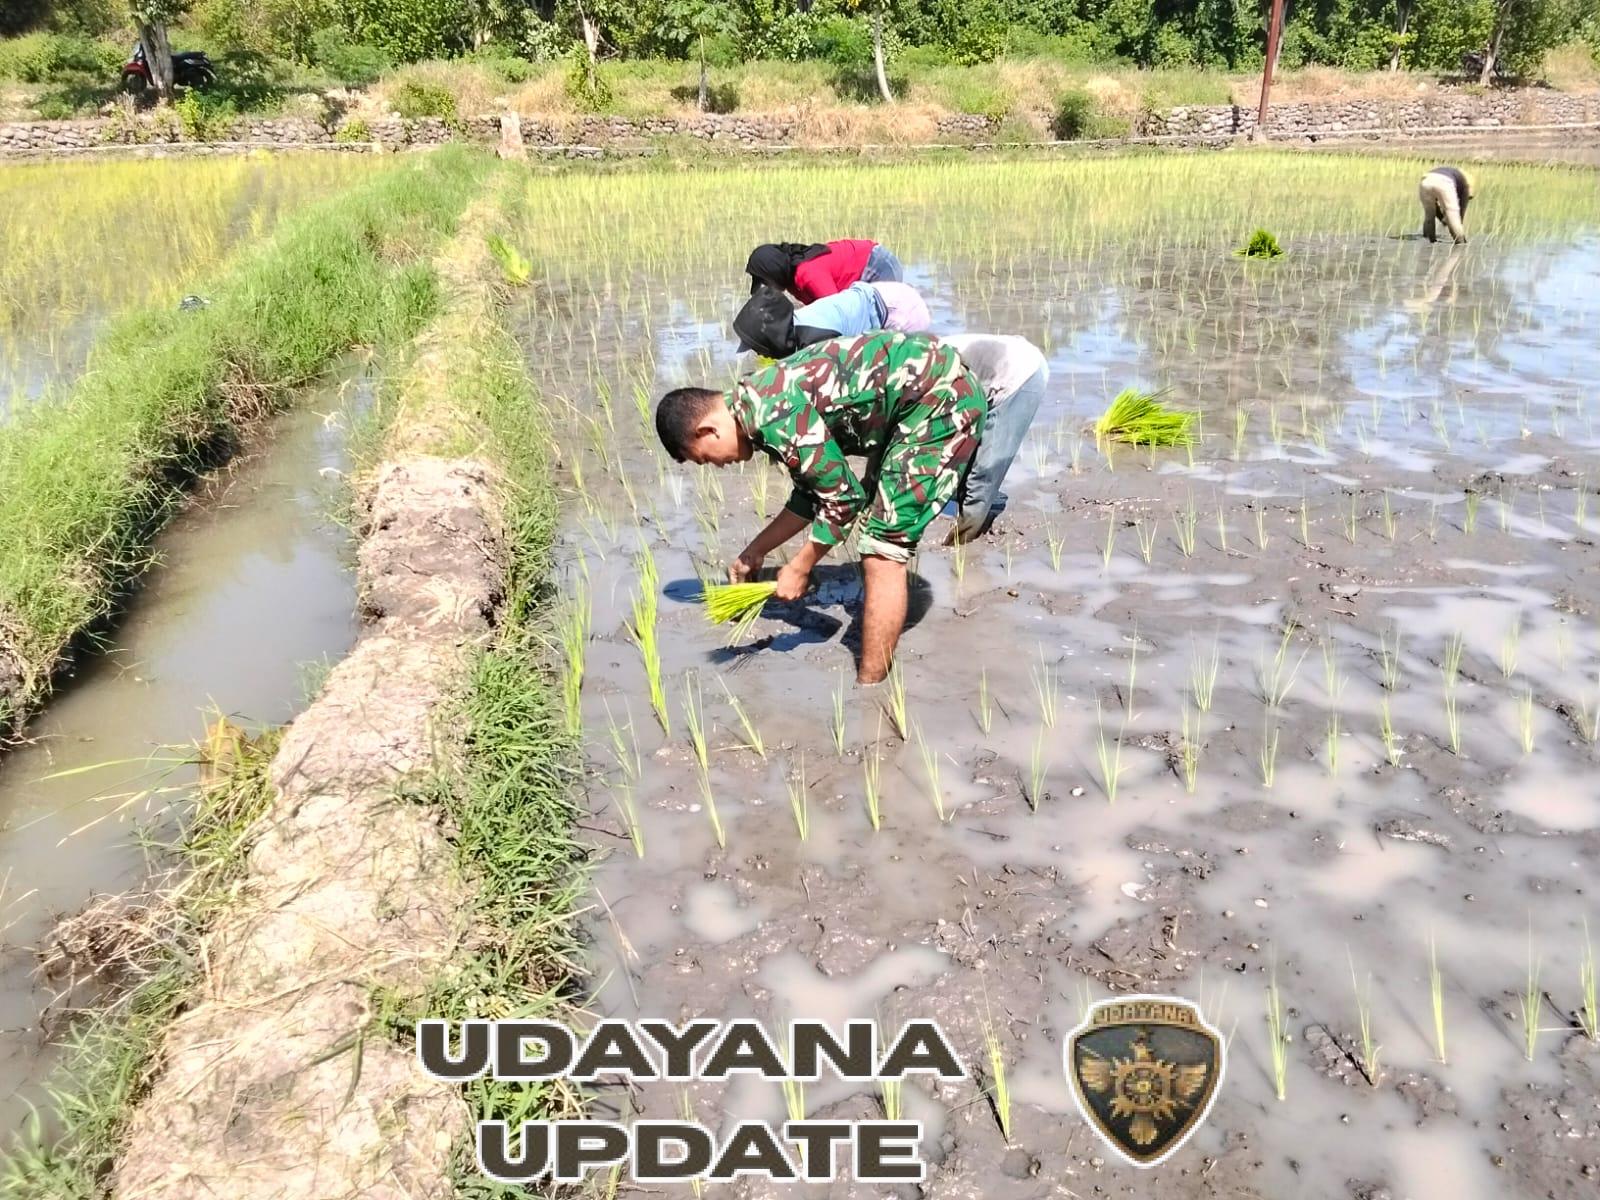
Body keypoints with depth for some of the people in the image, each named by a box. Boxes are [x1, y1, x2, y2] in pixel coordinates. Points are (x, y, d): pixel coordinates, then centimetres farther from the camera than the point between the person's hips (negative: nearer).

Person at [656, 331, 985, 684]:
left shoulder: (772, 416, -21)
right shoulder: (762, 400, 9)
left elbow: (843, 497, -14)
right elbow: (814, 492, 19)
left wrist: (800, 567, -1)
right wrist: (755, 551, 22)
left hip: (943, 397, -10)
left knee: (882, 554, -9)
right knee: (876, 518, 20)